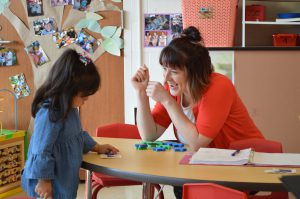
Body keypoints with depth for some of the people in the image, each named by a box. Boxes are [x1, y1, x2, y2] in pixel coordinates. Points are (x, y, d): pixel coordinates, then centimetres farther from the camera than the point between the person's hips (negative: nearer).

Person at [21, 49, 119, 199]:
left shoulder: (69, 108, 5)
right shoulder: (49, 113, -27)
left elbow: (78, 135, 23)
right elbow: (41, 151, -25)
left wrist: (96, 147, 21)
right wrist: (43, 180, -21)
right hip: (51, 183, -10)